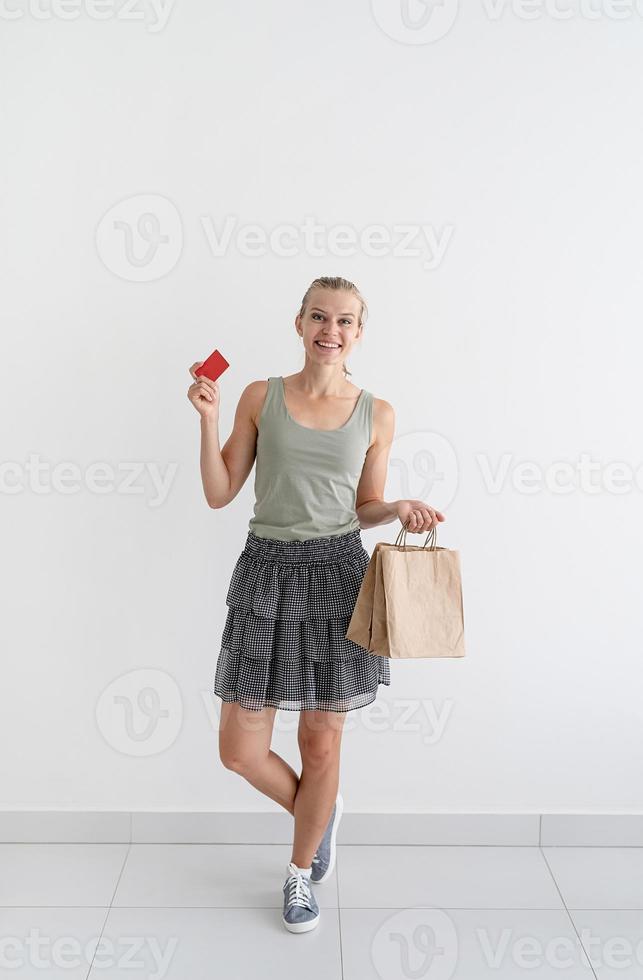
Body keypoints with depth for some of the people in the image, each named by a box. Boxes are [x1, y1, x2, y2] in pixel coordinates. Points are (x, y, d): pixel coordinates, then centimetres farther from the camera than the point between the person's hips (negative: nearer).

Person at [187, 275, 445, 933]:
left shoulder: (377, 414, 3)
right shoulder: (260, 398, 2)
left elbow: (364, 508, 11)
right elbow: (219, 494, 2)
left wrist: (400, 509, -9)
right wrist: (208, 418, -8)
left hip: (337, 573, 0)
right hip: (266, 570, 1)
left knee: (321, 743, 8)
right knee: (239, 750, 3)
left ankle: (301, 872, 35)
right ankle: (320, 810, 35)